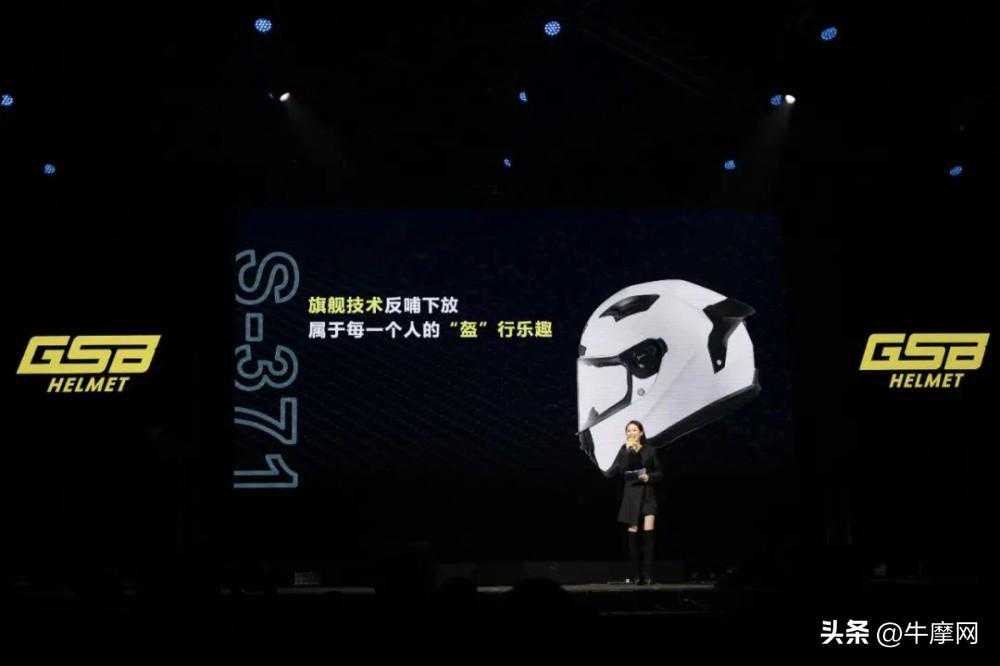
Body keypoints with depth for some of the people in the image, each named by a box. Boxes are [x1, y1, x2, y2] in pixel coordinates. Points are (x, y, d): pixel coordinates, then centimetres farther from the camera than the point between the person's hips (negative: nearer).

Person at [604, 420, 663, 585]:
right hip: (631, 494, 1)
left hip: (648, 494, -1)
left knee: (649, 531, -12)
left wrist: (649, 477, -9)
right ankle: (636, 575, 7)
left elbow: (659, 473, 11)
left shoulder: (650, 451, 5)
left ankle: (647, 575, -11)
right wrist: (627, 452, -15)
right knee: (633, 533, 0)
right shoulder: (624, 450, 5)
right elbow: (616, 470, -9)